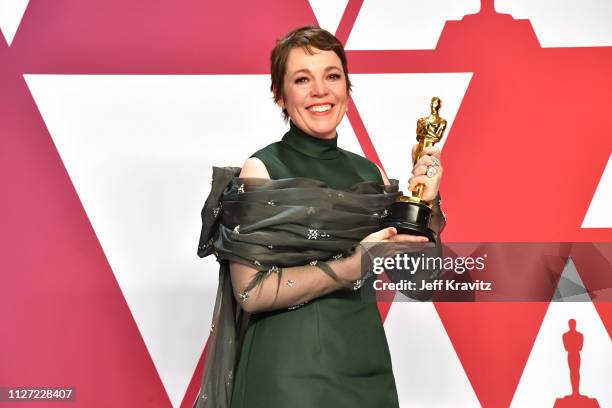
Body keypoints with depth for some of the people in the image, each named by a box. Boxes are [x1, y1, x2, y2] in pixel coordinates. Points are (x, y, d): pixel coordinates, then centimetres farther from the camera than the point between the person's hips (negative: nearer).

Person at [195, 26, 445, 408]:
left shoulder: (368, 172, 4)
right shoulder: (261, 171, -10)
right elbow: (250, 291, -16)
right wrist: (354, 266, -20)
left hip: (365, 360, 5)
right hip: (288, 367, -5)